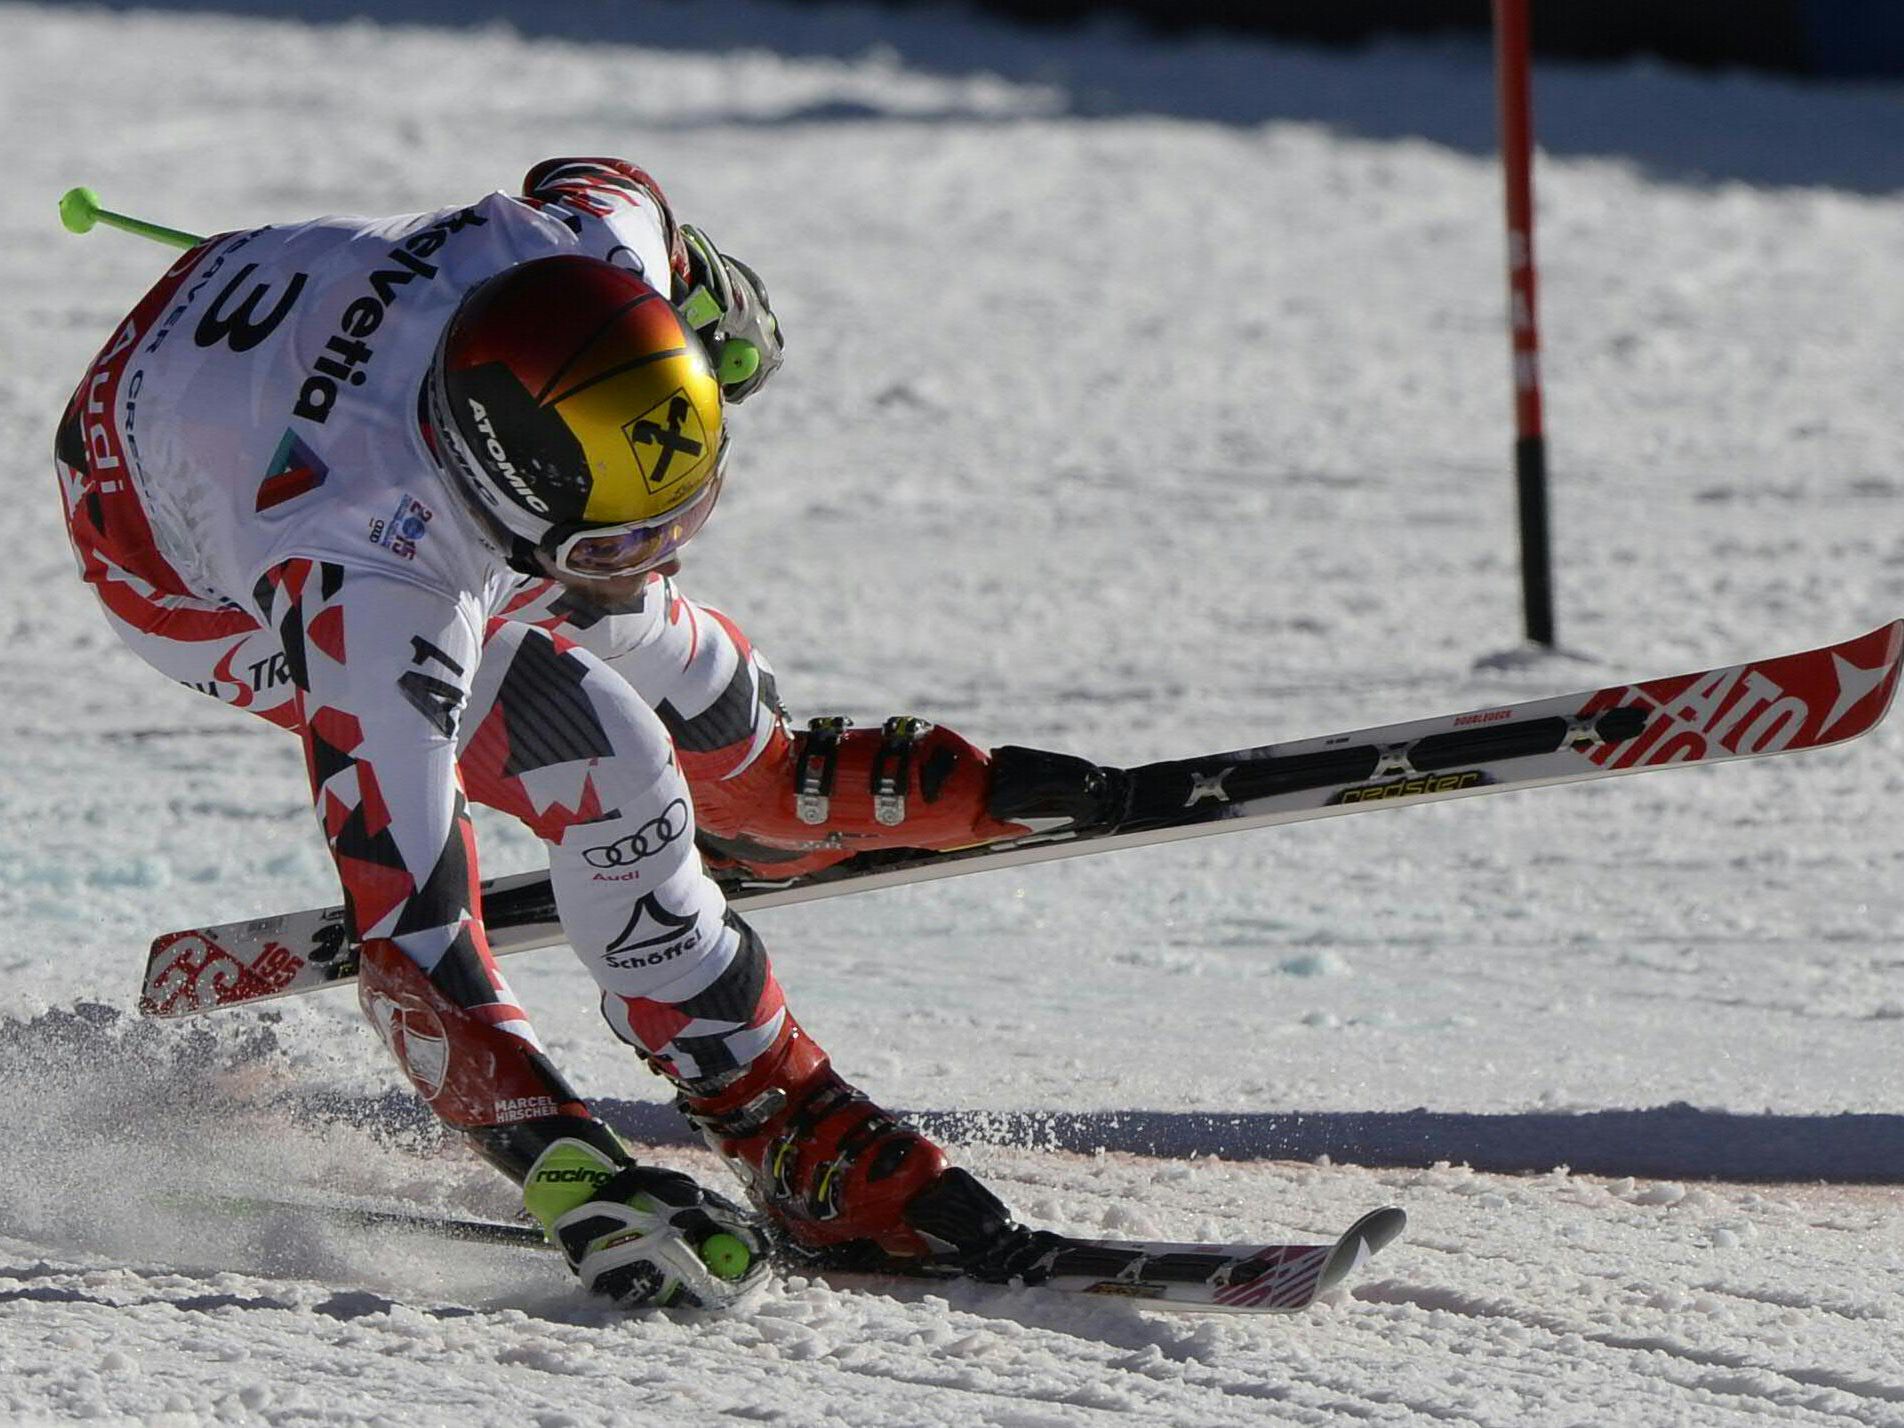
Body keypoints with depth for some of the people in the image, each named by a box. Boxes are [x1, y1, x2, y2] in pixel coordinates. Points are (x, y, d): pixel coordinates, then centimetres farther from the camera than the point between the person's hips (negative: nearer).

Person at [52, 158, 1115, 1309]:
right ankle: (807, 1153, -6)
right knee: (604, 778, -20)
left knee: (692, 693, 17)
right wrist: (572, 1176, -51)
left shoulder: (596, 244, -34)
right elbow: (405, 923, -45)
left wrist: (713, 288, 14)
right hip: (184, 558, -6)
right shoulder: (365, 595, -47)